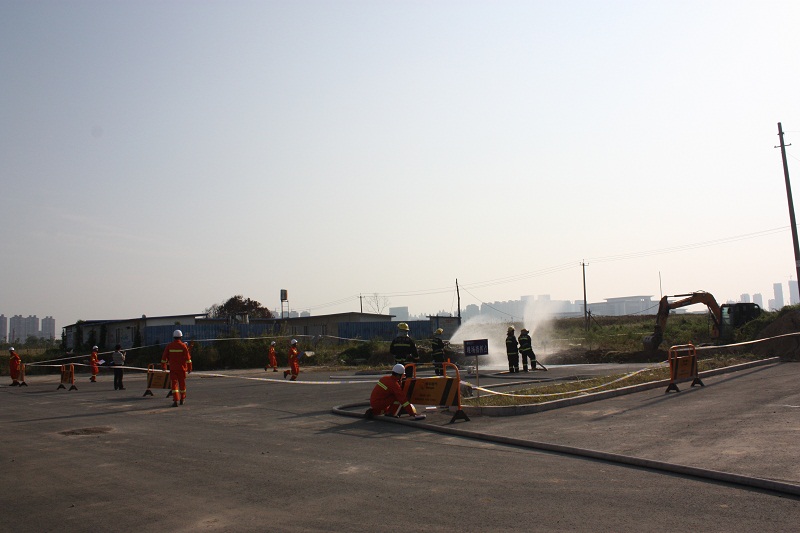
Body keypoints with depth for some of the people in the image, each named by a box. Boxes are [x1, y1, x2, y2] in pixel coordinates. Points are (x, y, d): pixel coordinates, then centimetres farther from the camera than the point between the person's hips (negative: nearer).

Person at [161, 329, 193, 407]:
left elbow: (164, 357, 3)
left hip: (172, 368, 0)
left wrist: (163, 366, 17)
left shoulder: (169, 346, -1)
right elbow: (188, 358, -9)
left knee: (174, 384, -1)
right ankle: (182, 399, 28)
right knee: (182, 383, 14)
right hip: (182, 368, 0)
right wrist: (189, 368, -4)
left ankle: (175, 401, -13)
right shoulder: (183, 346, -6)